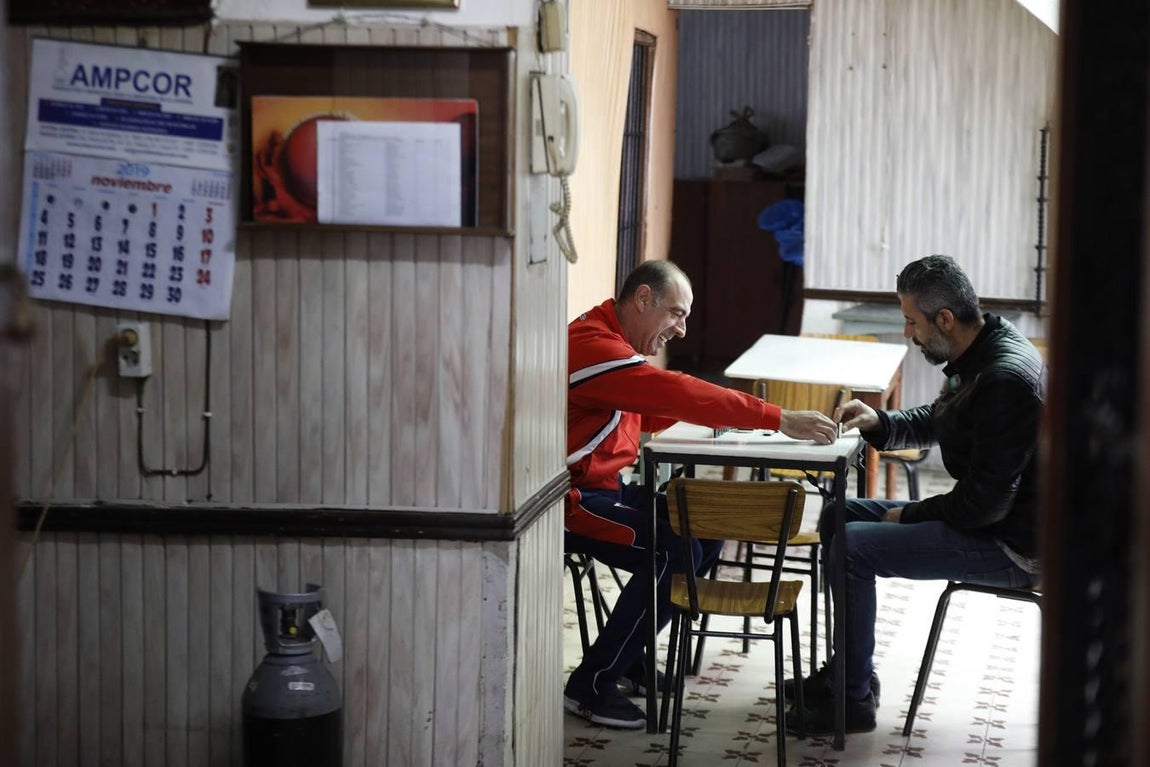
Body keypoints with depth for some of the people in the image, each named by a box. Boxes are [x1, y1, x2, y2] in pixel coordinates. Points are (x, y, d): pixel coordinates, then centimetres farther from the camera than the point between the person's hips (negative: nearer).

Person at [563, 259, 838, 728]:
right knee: (674, 554, -23)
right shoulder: (592, 345, -21)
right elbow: (677, 394, -30)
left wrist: (716, 410, -4)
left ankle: (629, 656, 14)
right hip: (570, 497, -11)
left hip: (604, 486, 11)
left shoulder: (611, 340, 14)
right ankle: (591, 684, -11)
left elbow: (652, 413, 16)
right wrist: (779, 420, -30)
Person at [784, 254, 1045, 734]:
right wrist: (878, 423, 5)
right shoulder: (981, 355, 5)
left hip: (1010, 546, -11)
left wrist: (908, 516, -12)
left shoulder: (1006, 379, -27)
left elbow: (986, 501, -27)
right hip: (988, 516, 11)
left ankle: (854, 699, -8)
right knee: (838, 517, 14)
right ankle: (847, 671, 21)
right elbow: (935, 421, 24)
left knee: (853, 547, -19)